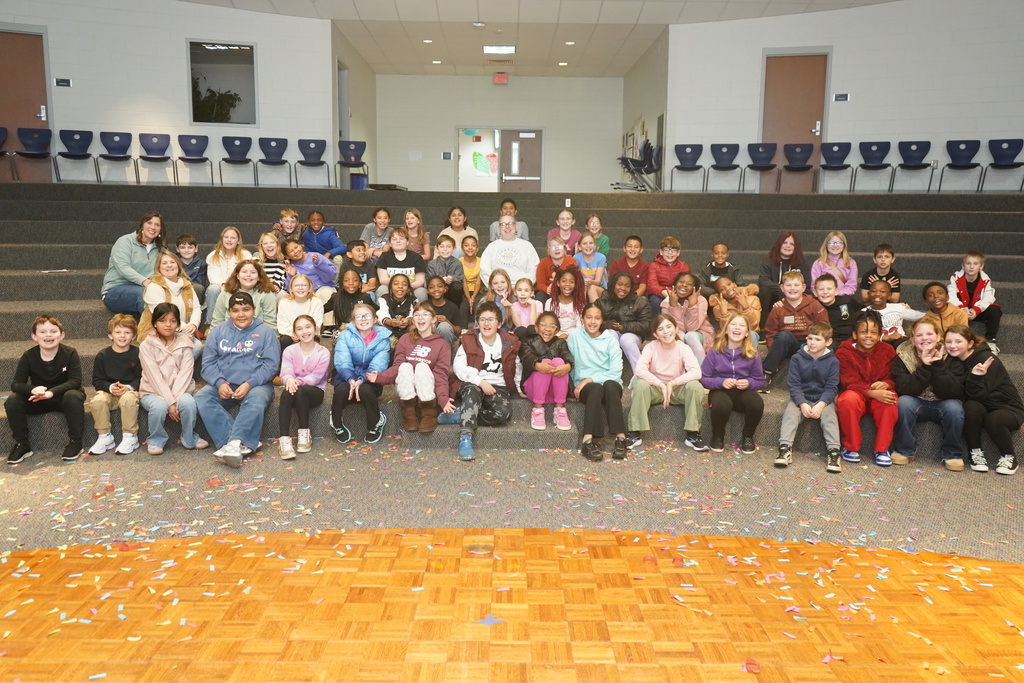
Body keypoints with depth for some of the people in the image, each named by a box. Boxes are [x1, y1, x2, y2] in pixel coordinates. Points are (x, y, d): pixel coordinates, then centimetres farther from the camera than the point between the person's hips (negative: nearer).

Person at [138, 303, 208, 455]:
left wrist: (175, 399, -21)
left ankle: (190, 439, -6)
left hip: (179, 391, 1)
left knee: (188, 402, -30)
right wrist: (170, 402, -21)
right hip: (152, 392, -1)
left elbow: (185, 373, -7)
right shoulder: (147, 346, -4)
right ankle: (156, 440, -5)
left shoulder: (184, 344, 2)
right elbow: (155, 377, -12)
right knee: (159, 406, -33)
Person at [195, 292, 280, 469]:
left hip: (255, 385, -3)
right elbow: (208, 363, 8)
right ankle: (242, 443, -36)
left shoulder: (265, 332, 7)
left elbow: (270, 365, -2)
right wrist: (220, 383, -12)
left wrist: (249, 384, -16)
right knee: (201, 398, -26)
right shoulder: (218, 332, 15)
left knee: (256, 401, -35)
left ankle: (233, 443, -46)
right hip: (223, 386, 3)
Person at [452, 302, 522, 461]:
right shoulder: (468, 340, 4)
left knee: (504, 413, -30)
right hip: (472, 384, -2)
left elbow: (517, 368, 19)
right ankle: (465, 438, -45)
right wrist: (481, 382, -17)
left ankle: (461, 416, -17)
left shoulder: (509, 343, 9)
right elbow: (458, 366, -6)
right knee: (472, 390, -39)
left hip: (498, 386, 2)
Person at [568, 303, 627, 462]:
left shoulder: (610, 340, 3)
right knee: (596, 389, -35)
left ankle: (620, 438, -37)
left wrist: (590, 379, -15)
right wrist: (578, 384, -8)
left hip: (610, 384, 1)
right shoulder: (574, 336, 5)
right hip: (584, 386, -1)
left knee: (609, 385, -35)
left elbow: (616, 372, -6)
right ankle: (587, 441, -43)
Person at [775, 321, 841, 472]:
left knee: (829, 415, -28)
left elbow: (831, 387, -6)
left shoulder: (832, 361, -2)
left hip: (823, 399, 0)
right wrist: (802, 404, -21)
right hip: (800, 397, 0)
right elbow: (794, 385, -5)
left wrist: (821, 404, -23)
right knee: (790, 412, -26)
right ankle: (785, 448, -32)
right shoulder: (797, 358, -2)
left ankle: (833, 451, -30)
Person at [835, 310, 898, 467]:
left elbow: (893, 377, -1)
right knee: (848, 400, -38)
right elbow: (850, 383, -17)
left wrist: (885, 384, -27)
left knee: (890, 402, -34)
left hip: (880, 395, 2)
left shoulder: (887, 350, 1)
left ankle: (882, 449, -15)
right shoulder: (844, 352, -9)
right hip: (856, 394, -2)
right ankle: (851, 447, -16)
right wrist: (872, 393, -35)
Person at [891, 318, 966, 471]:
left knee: (954, 407, -31)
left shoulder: (951, 357, -11)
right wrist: (924, 368, -30)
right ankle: (904, 451, -13)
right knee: (903, 402, -30)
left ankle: (952, 454, -10)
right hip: (915, 404, 0)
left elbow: (955, 392, -22)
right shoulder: (902, 357, -11)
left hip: (943, 404, 0)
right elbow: (903, 389, -23)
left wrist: (938, 366, -30)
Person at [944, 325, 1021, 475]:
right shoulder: (955, 362, -1)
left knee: (993, 419, -36)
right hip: (982, 408, 4)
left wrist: (976, 377, -42)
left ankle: (1009, 456, -7)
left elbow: (978, 395, -25)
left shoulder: (986, 359, -18)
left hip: (1008, 409, -4)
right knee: (971, 407, -31)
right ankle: (975, 452, -14)